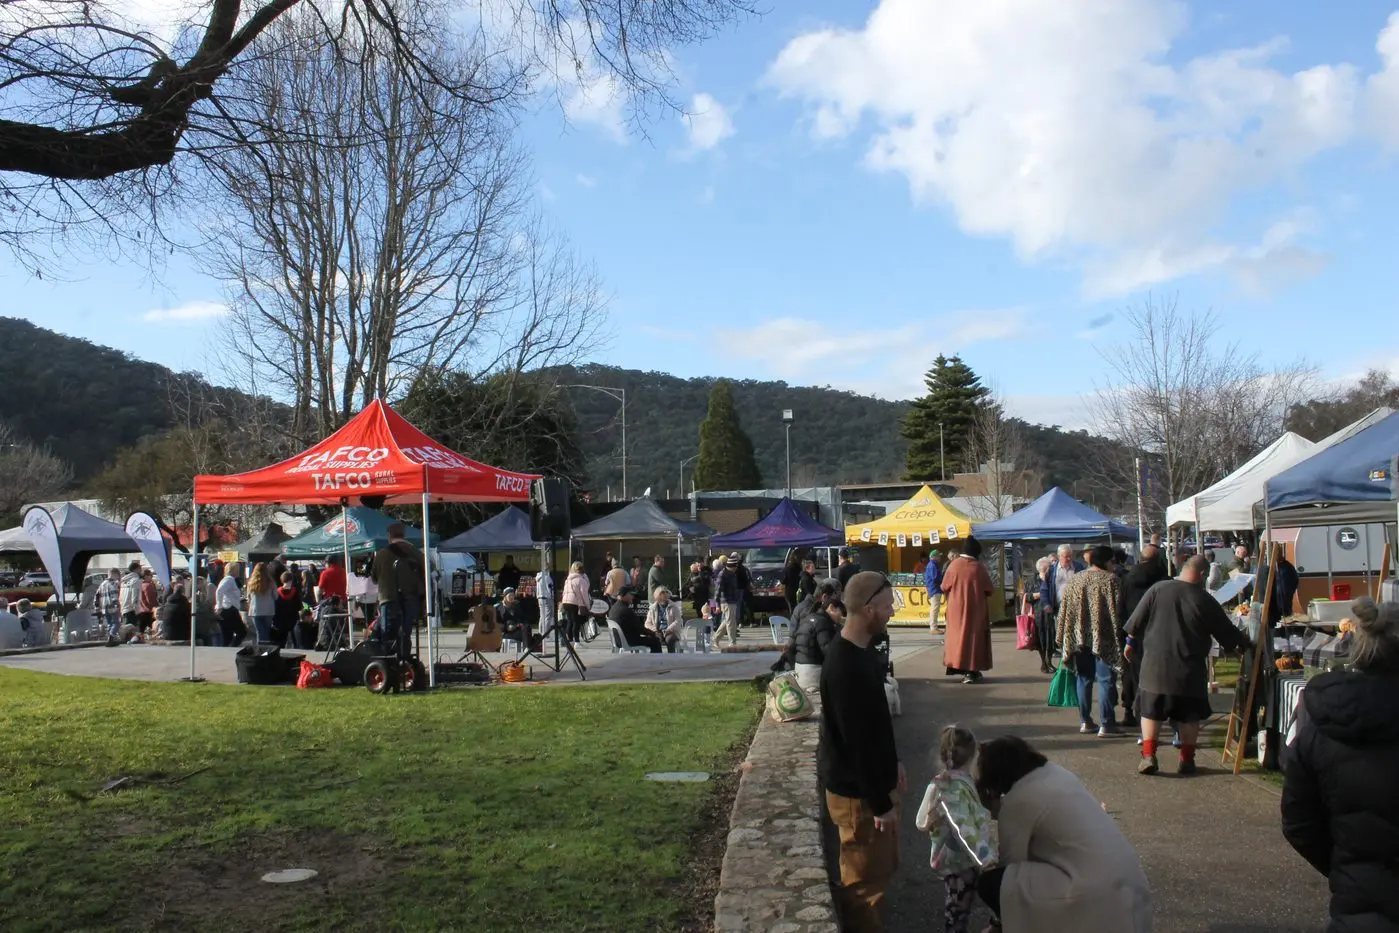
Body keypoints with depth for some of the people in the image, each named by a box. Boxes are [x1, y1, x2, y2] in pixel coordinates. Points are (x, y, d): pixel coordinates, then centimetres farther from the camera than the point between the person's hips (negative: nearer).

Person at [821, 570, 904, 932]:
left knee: (883, 866, 23)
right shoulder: (845, 667, -29)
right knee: (865, 879, 4)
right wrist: (880, 803, -21)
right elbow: (856, 741, -26)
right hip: (856, 790, -10)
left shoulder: (860, 651, 3)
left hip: (872, 780, 10)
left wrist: (893, 763, 21)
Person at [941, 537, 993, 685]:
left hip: (957, 608, 1)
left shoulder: (954, 564, -6)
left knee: (958, 635, 12)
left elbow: (944, 587, -1)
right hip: (976, 609, -1)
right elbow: (988, 590, -4)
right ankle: (972, 670, -1)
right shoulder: (979, 567, -9)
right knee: (974, 636, 4)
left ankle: (960, 667, 12)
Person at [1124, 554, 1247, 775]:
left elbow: (1136, 623, 0)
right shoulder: (1206, 601, -5)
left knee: (1150, 711, 7)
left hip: (1155, 665, 0)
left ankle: (1148, 756, 0)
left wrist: (1131, 643, 15)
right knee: (1189, 716, 12)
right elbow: (1227, 633, 5)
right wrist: (1243, 644, 24)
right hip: (1189, 669, 0)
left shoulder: (1158, 589, -5)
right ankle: (1187, 759, 16)